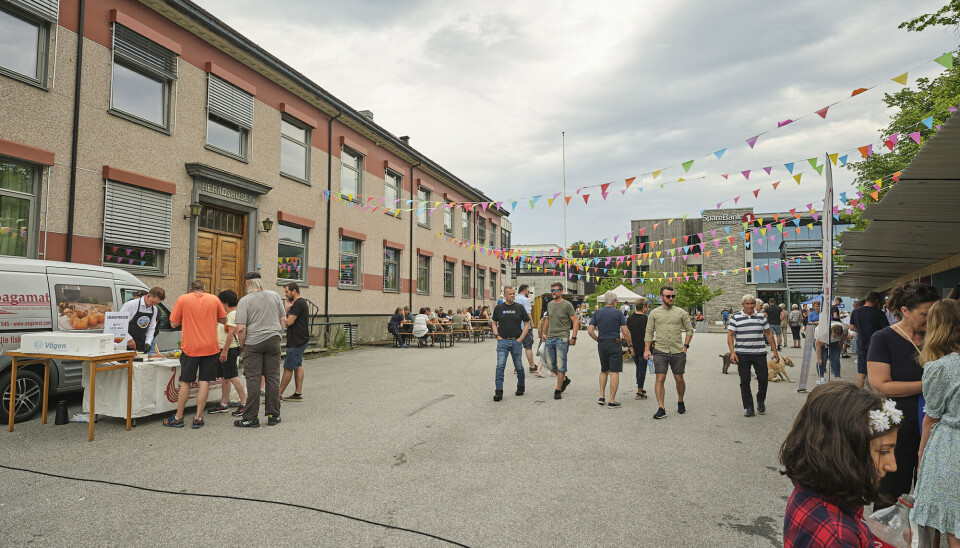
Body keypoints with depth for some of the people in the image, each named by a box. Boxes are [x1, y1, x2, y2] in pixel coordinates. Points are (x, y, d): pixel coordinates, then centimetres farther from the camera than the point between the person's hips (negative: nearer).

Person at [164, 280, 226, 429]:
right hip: (210, 347, 1)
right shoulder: (214, 299, 3)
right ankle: (198, 418, 6)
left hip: (190, 347, -1)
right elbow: (223, 320, 12)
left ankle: (178, 417, 17)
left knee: (185, 382, 9)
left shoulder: (183, 299, -1)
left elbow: (173, 324, 1)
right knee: (204, 382, 4)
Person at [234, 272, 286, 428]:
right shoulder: (274, 296, 6)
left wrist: (242, 344, 2)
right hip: (273, 341, 4)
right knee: (273, 378, 8)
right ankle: (273, 416, 14)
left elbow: (241, 328, -12)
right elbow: (283, 320, 9)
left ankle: (251, 418, 6)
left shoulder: (245, 301, -7)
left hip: (253, 343, -3)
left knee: (253, 380, 2)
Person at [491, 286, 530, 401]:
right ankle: (499, 391, -6)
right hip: (502, 340, 0)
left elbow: (527, 323, 6)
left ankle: (520, 386, 30)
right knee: (500, 365, -8)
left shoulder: (519, 307, 3)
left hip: (516, 341, 0)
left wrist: (521, 338, -3)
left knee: (518, 366, 9)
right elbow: (494, 323, 15)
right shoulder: (498, 308, 5)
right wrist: (497, 335, 0)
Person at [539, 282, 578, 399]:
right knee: (550, 364, 8)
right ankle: (564, 379, 30)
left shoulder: (567, 305, -5)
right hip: (549, 338, 6)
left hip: (562, 339, -6)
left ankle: (558, 390, 5)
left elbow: (575, 321, -5)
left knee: (560, 365, -3)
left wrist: (573, 337, -12)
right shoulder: (549, 304, 13)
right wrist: (543, 333, 21)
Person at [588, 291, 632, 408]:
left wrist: (599, 340, 12)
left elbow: (590, 331, 0)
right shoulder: (618, 313, -5)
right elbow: (626, 332, -9)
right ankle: (612, 401, 0)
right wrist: (630, 345, 2)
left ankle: (602, 397, 17)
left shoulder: (597, 313, 6)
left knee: (604, 371, 20)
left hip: (602, 345, 4)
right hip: (615, 344, -4)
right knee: (614, 372, 0)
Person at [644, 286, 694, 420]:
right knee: (660, 379, -7)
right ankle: (661, 409, -3)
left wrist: (686, 346, 3)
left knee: (679, 379, 9)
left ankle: (680, 402, 33)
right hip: (660, 351, -1)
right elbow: (649, 332, 7)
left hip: (678, 352, 1)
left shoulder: (681, 312, 5)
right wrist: (647, 349, -1)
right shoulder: (654, 313, 5)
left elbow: (689, 330, 12)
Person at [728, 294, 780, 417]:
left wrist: (775, 351, 11)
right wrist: (732, 352, -10)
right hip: (742, 355, -1)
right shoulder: (735, 318, 1)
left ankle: (761, 400, 27)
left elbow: (768, 334, 14)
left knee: (763, 379, 1)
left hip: (760, 353, 2)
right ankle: (748, 407, 11)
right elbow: (730, 335, 0)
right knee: (744, 381, 2)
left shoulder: (761, 317, 8)